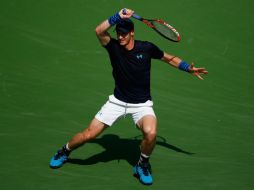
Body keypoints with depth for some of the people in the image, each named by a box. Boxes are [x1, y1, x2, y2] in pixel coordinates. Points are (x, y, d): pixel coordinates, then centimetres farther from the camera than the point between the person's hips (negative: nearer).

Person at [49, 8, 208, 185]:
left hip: (142, 104, -1)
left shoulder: (146, 48, -8)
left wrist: (189, 68, -1)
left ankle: (142, 164, 0)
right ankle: (65, 151, 32)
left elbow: (169, 58, 8)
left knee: (151, 133, -31)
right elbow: (99, 31, -28)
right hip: (117, 101, 1)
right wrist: (118, 17, -36)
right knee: (89, 134, -1)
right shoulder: (114, 46, -8)